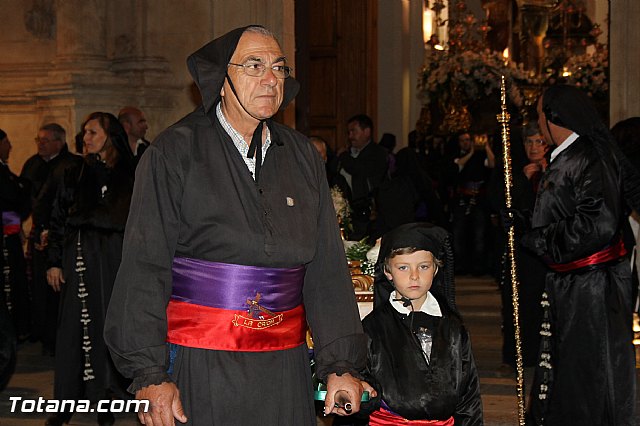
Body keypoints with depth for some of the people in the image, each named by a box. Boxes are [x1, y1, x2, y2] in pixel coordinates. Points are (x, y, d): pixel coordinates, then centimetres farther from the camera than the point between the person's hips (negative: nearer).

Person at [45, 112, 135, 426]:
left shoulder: (129, 177, 4)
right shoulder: (74, 176, 10)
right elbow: (58, 221, 9)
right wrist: (54, 262, 2)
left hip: (115, 259, -1)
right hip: (79, 260, 1)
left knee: (109, 324, -1)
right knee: (74, 326, 0)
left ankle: (105, 398, 6)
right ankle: (66, 401, 4)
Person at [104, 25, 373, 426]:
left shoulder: (303, 156, 10)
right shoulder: (174, 152, -4)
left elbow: (327, 268, 7)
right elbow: (145, 269, -9)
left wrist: (341, 363, 0)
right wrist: (150, 374, -15)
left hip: (284, 368, 4)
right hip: (198, 367, -4)